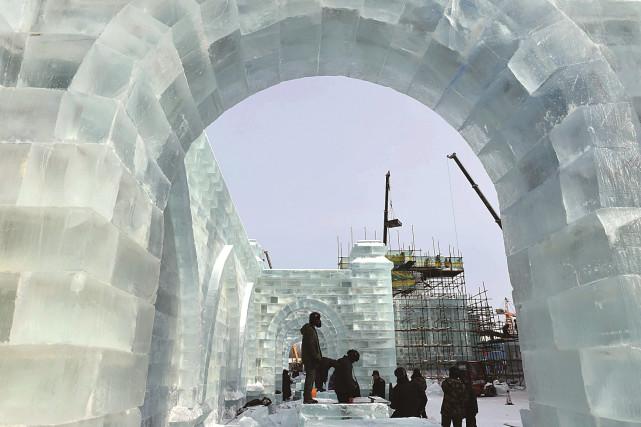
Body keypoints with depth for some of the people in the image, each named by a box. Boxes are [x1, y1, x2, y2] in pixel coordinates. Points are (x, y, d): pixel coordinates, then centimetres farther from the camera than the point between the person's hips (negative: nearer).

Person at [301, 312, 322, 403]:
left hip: (311, 359, 10)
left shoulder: (311, 329, 17)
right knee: (310, 378, -7)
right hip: (310, 359, -10)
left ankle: (308, 398, 19)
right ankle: (307, 399, -3)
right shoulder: (309, 330, -16)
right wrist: (317, 358, -19)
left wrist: (318, 357, 20)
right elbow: (310, 346, -21)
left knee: (310, 378, 13)